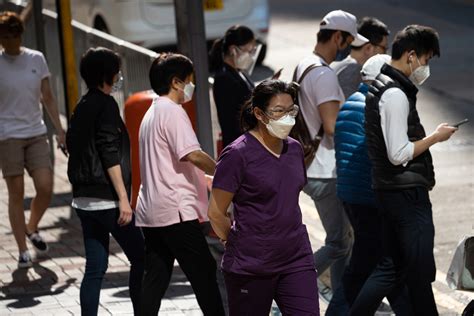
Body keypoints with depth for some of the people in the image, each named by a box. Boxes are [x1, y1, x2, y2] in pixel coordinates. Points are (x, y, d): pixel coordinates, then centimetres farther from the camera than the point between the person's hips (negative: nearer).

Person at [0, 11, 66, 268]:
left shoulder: (36, 59, 6)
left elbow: (47, 98, 11)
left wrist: (59, 130, 7)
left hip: (36, 133, 3)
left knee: (45, 188, -6)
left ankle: (32, 229, 23)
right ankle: (23, 252, 5)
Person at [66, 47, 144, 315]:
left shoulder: (82, 107, 14)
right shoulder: (106, 104, -11)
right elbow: (110, 155, -17)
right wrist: (123, 199, -18)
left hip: (84, 199, 8)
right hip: (106, 200, -8)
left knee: (95, 268, 8)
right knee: (140, 259, 1)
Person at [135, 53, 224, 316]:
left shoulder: (152, 113, 19)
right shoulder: (172, 111, -10)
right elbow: (192, 154, -22)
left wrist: (204, 181, 26)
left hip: (151, 211, 9)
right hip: (176, 210, -9)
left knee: (156, 278, 8)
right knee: (204, 272, -2)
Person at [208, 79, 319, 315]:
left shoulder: (294, 149, 8)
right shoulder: (238, 154, -12)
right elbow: (216, 213, -9)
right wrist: (238, 242, 4)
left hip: (296, 260, 5)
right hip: (250, 267, -5)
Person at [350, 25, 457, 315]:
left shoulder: (380, 87, 14)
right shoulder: (396, 95, -17)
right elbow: (399, 154, -20)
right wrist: (435, 137, -10)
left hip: (391, 191, 10)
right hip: (407, 192, -10)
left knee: (392, 267, 12)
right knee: (421, 271, -1)